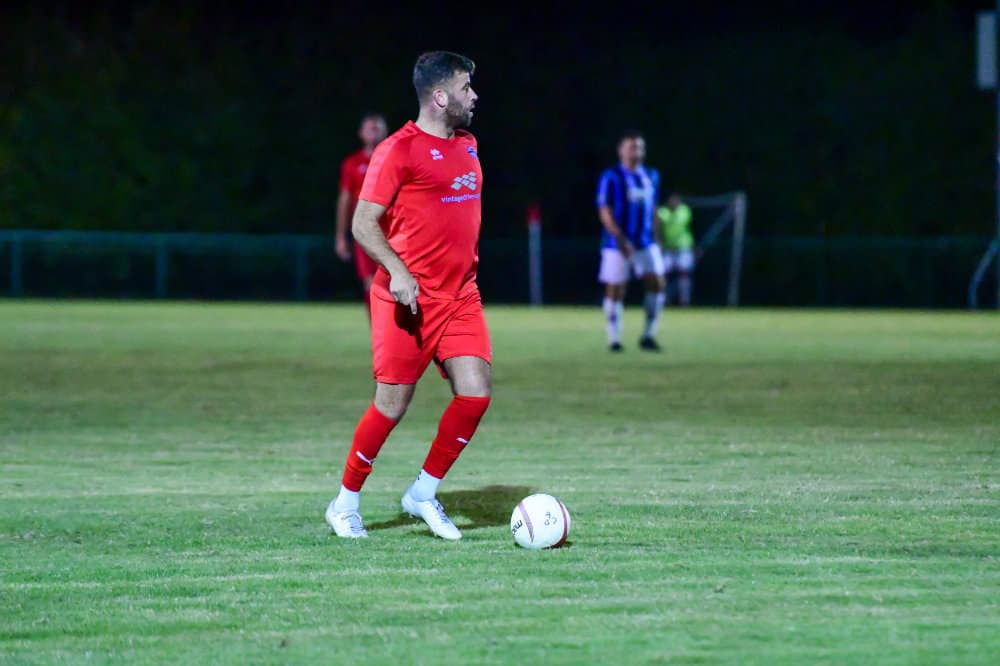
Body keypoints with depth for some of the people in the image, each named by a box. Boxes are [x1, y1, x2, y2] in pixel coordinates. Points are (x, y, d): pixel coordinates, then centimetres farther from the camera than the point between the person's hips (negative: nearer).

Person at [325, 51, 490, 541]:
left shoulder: (467, 147, 14)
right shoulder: (398, 150, -10)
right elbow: (363, 225, -13)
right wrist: (397, 271, -26)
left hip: (460, 297, 7)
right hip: (408, 299, -6)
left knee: (476, 392, -8)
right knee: (393, 404, -3)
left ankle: (423, 494, 9)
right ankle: (345, 504, 15)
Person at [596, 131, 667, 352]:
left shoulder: (651, 177, 12)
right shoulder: (611, 178, -6)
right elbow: (605, 212, -11)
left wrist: (655, 240, 15)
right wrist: (621, 240, -20)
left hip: (645, 243, 5)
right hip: (617, 244, -5)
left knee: (657, 284, -9)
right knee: (615, 290, -1)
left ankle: (648, 336, 1)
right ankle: (614, 339, 9)